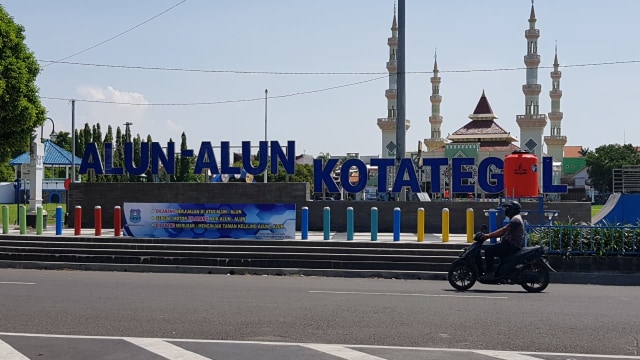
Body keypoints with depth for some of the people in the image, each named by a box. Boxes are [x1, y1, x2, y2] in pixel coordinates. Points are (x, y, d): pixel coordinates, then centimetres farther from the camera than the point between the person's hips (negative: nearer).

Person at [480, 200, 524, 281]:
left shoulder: (515, 219, -14)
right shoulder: (515, 219, 21)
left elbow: (503, 230, -23)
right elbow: (503, 232, 18)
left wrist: (489, 235, -23)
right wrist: (489, 235, 10)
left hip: (512, 246, -11)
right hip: (511, 245, 11)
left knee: (488, 250, -19)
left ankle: (489, 273, -20)